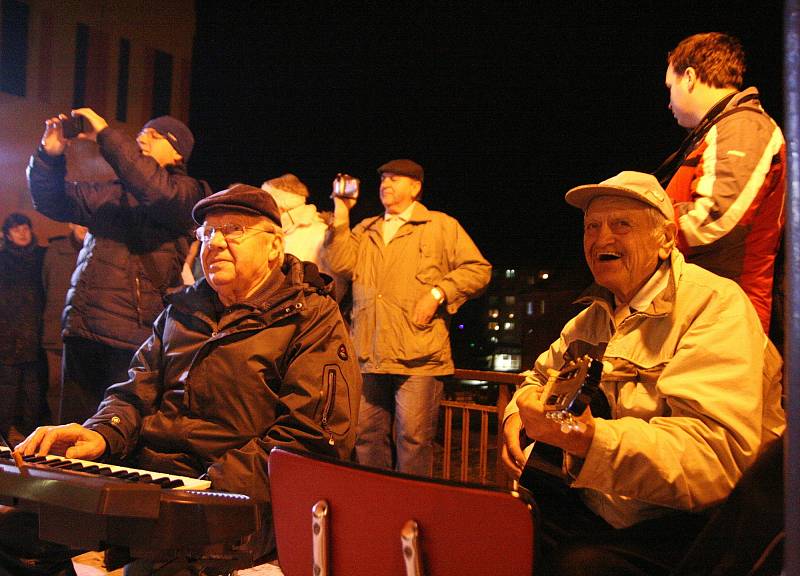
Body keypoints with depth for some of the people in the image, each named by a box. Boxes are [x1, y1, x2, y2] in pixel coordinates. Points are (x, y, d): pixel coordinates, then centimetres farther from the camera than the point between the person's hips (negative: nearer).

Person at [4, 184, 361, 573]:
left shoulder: (313, 318, -1)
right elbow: (136, 391, 19)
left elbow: (314, 438, -11)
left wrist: (213, 487, -21)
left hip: (231, 504, -5)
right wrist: (101, 433, -4)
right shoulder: (182, 310, 20)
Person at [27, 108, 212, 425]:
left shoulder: (187, 193, 1)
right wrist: (49, 156, 7)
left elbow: (157, 192, -21)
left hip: (133, 339, -6)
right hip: (82, 333, 7)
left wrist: (106, 134, -16)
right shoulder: (114, 193, 20)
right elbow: (53, 202, 25)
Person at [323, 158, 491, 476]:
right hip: (369, 354, 4)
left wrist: (438, 294, -10)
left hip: (418, 355, -4)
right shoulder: (364, 230, 21)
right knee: (367, 435, 10)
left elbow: (478, 269, 2)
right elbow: (341, 265, 4)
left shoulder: (441, 225, 9)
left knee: (414, 438, -3)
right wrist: (341, 213, 4)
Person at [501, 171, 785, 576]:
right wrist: (518, 420, -1)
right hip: (593, 508, 7)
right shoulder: (598, 313, 12)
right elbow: (541, 376, 24)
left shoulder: (714, 304, -14)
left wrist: (589, 439, -41)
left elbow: (720, 454, -27)